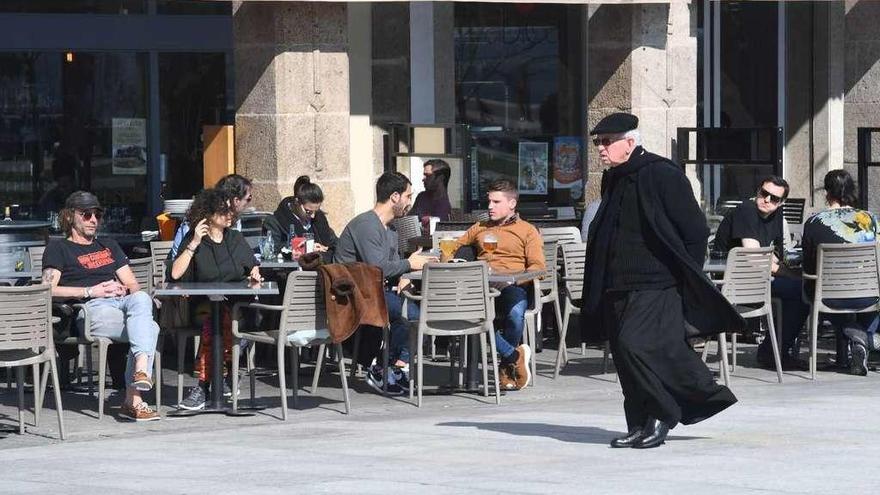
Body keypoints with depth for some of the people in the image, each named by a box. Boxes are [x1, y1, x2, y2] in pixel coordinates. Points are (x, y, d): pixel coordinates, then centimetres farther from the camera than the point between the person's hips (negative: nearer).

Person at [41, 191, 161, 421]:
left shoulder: (108, 246, 35)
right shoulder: (58, 249, 17)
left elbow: (133, 285, 28)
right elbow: (48, 289, 0)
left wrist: (123, 289, 2)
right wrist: (91, 292, -6)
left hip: (123, 301, 4)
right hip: (91, 309, -4)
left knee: (141, 298, -35)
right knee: (150, 328, -32)